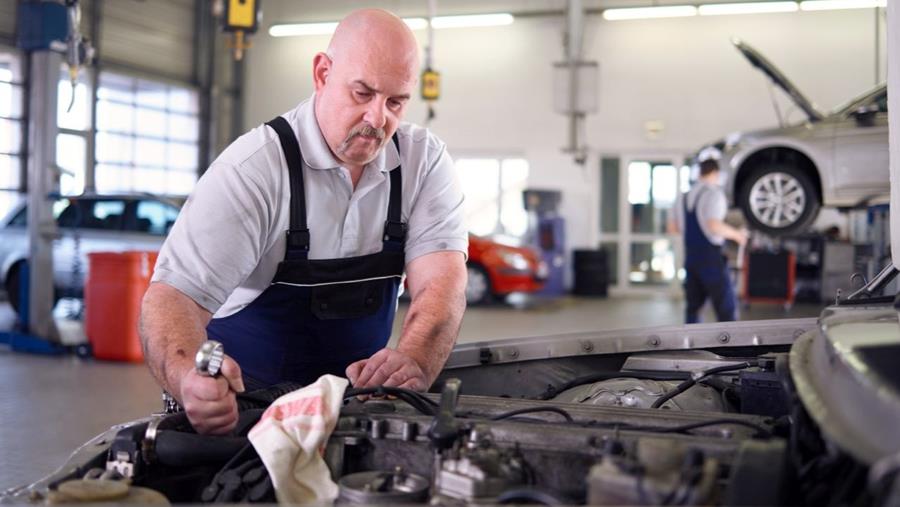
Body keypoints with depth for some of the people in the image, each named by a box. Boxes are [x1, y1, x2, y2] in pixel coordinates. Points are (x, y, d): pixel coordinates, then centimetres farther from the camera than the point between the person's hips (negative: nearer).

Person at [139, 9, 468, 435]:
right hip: (242, 395, -2)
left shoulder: (426, 160, -5)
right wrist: (190, 379, -47)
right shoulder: (254, 168, -17)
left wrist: (414, 360, -39)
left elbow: (441, 277, -16)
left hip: (360, 386, 3)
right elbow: (174, 293, -24)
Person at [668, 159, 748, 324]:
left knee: (693, 307, 12)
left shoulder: (683, 197, 10)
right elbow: (714, 226, -24)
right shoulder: (714, 194, -11)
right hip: (711, 260, -7)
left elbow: (672, 228, 15)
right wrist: (737, 234, -10)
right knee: (727, 309, -1)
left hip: (691, 258, 7)